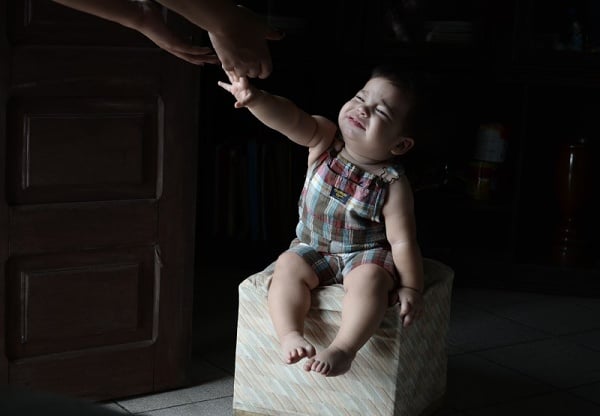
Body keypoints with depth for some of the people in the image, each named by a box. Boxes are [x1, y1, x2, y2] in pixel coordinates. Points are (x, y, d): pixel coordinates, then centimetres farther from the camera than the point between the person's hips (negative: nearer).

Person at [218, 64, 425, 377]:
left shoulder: (393, 185, -18)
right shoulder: (324, 139, -9)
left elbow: (402, 240, -16)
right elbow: (290, 119, -26)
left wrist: (410, 287, -22)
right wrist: (255, 99, -44)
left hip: (366, 256, -4)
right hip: (313, 249, 4)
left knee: (369, 278, -33)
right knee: (288, 266, -22)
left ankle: (343, 349, -39)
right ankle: (290, 335, -28)